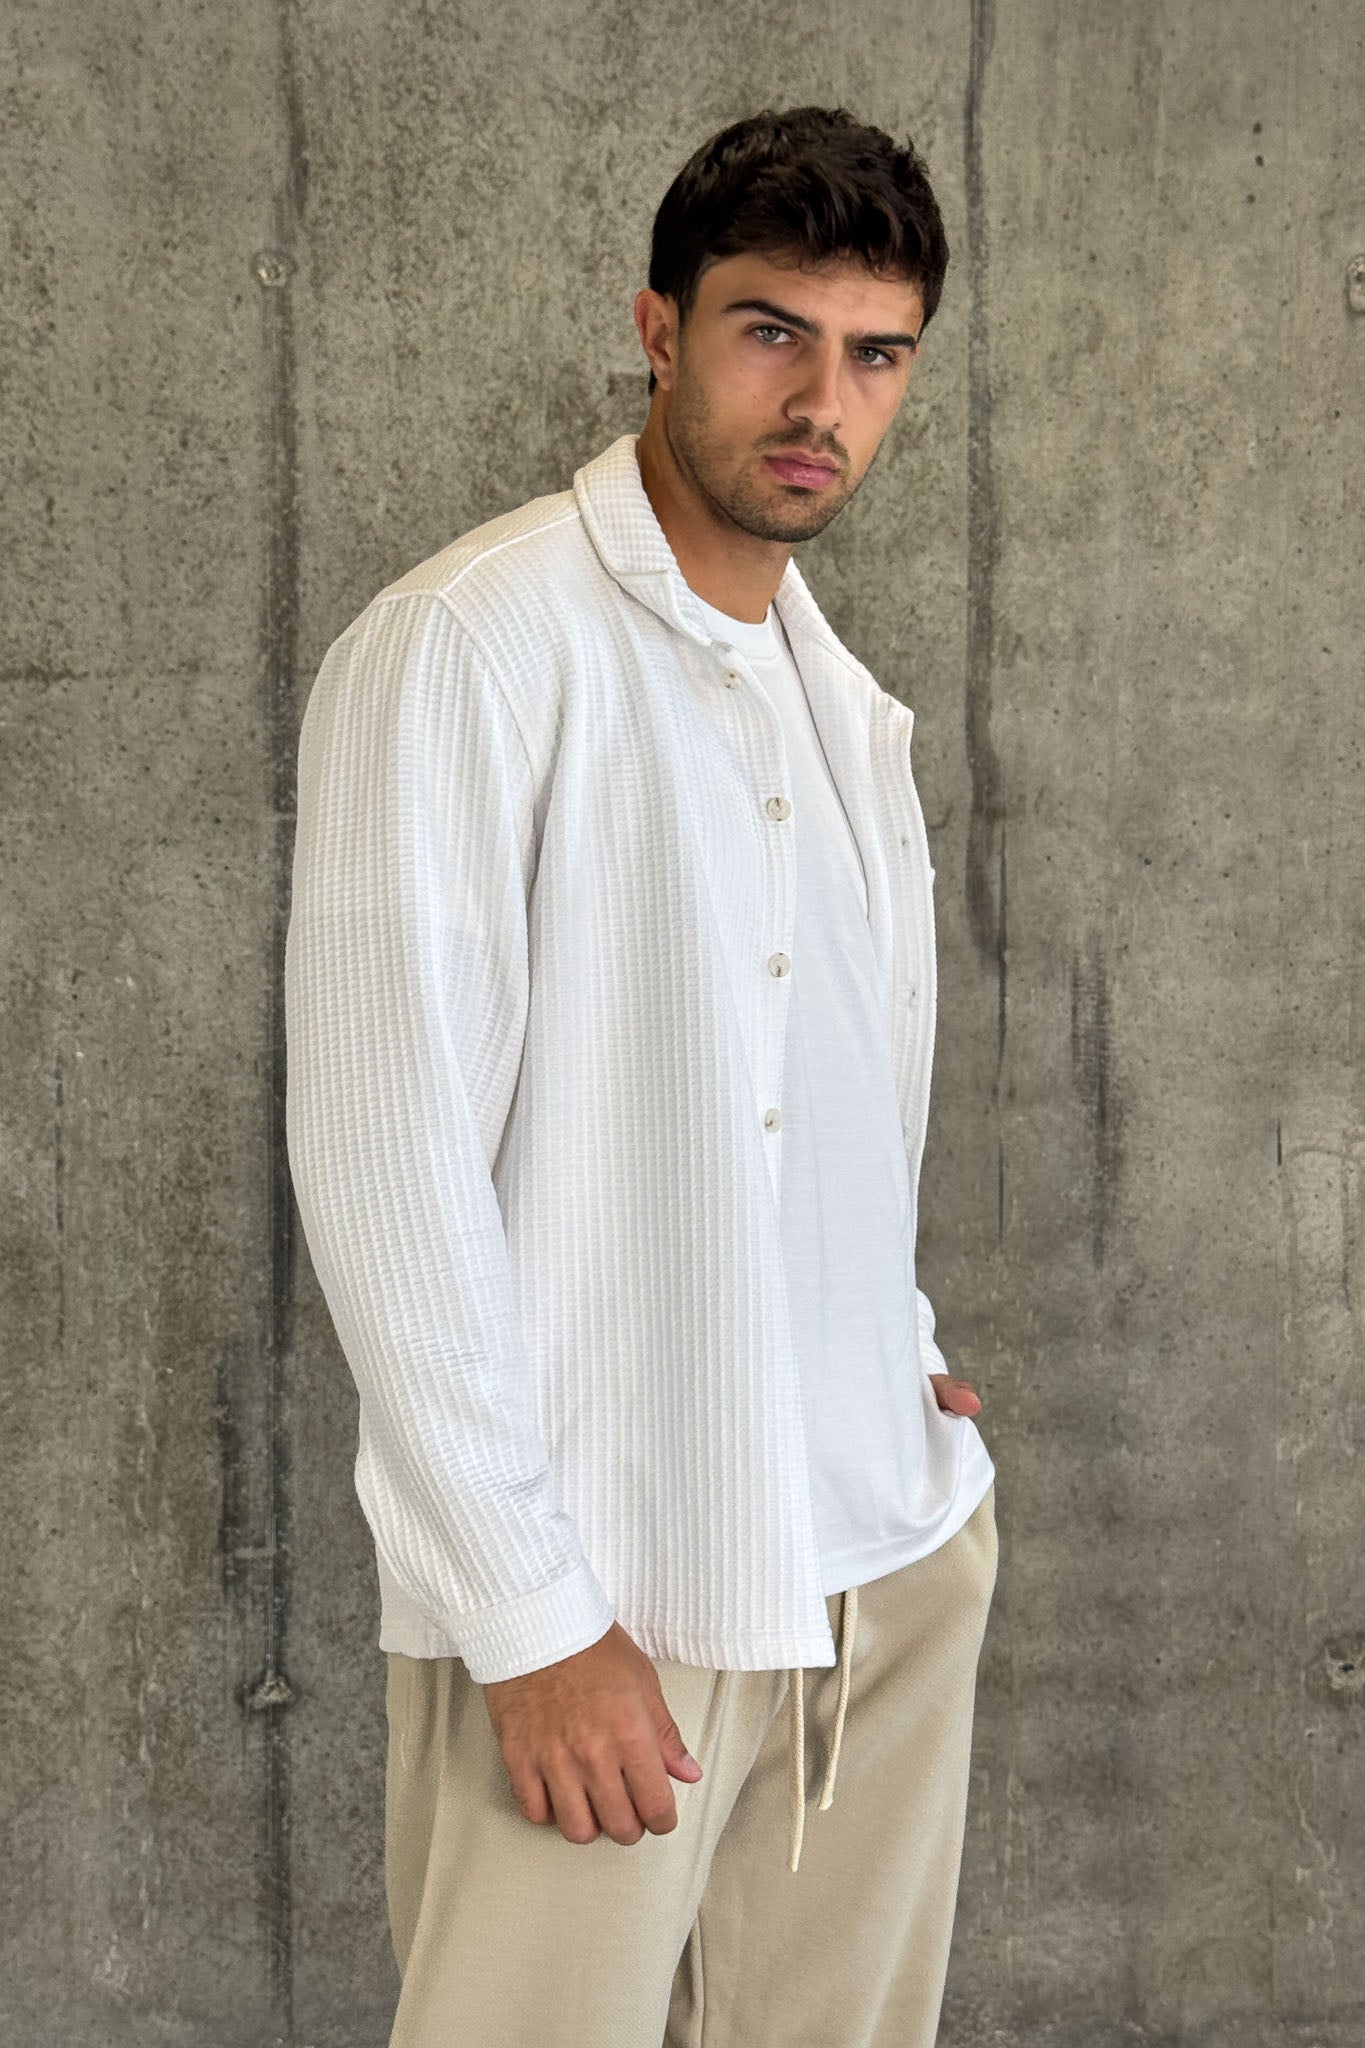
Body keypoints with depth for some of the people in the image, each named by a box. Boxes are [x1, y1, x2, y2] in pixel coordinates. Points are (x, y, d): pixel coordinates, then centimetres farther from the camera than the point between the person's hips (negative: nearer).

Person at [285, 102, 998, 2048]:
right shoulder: (467, 647, -11)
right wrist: (534, 1620, -16)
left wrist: (908, 1371, 7)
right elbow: (382, 1157, -15)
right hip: (596, 1587, -6)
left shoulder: (852, 704, 12)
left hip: (897, 1555, 7)